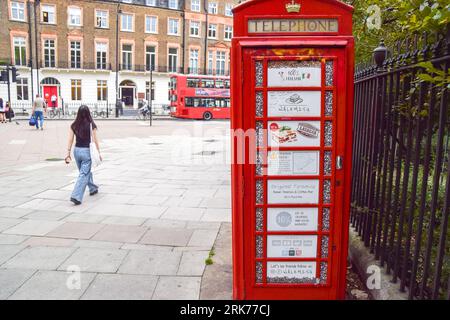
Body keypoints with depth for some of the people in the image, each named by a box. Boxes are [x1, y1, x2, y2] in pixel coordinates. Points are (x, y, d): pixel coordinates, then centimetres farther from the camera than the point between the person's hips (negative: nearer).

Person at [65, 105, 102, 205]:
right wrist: (99, 152, 1)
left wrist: (68, 153, 8)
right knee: (84, 174, -1)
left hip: (76, 150, 5)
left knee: (86, 171, 24)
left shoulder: (74, 125, 0)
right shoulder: (91, 125, -11)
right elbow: (95, 140, -8)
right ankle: (76, 196, -10)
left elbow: (70, 140, 2)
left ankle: (93, 189, 41)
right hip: (87, 151, -5)